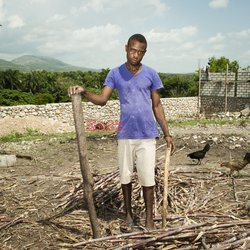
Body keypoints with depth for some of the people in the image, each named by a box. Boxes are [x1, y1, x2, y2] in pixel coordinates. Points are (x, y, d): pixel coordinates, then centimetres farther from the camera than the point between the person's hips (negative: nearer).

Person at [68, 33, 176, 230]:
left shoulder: (151, 74, 1)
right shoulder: (115, 73, 2)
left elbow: (157, 105, 5)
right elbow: (102, 99, -7)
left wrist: (167, 133, 2)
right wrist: (83, 92, -26)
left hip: (147, 135, -1)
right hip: (125, 135, 1)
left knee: (147, 178, 2)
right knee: (125, 177, 11)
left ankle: (149, 218, 16)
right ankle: (128, 214, 29)